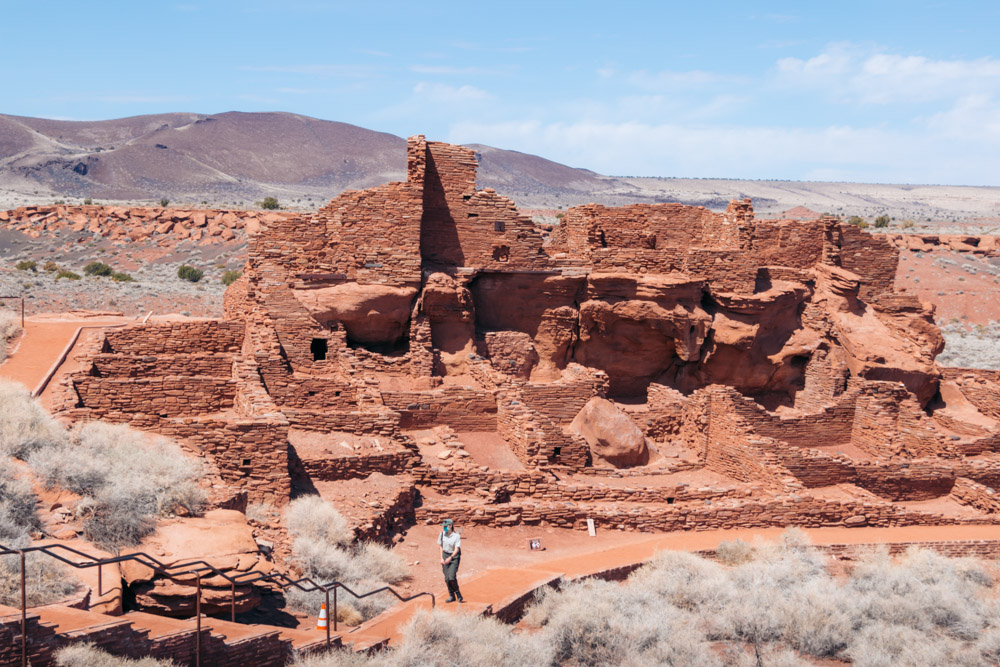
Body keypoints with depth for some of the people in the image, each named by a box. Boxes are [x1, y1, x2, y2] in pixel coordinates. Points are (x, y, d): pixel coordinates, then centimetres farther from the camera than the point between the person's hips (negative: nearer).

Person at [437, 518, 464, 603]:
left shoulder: (456, 536, -12)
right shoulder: (442, 534, 3)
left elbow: (457, 549, -16)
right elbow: (441, 546, 12)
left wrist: (450, 557, -28)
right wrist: (441, 558, 4)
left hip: (454, 557, -5)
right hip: (445, 556, 5)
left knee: (452, 577, -17)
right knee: (447, 578, 2)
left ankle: (457, 592, 5)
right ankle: (452, 596, 15)